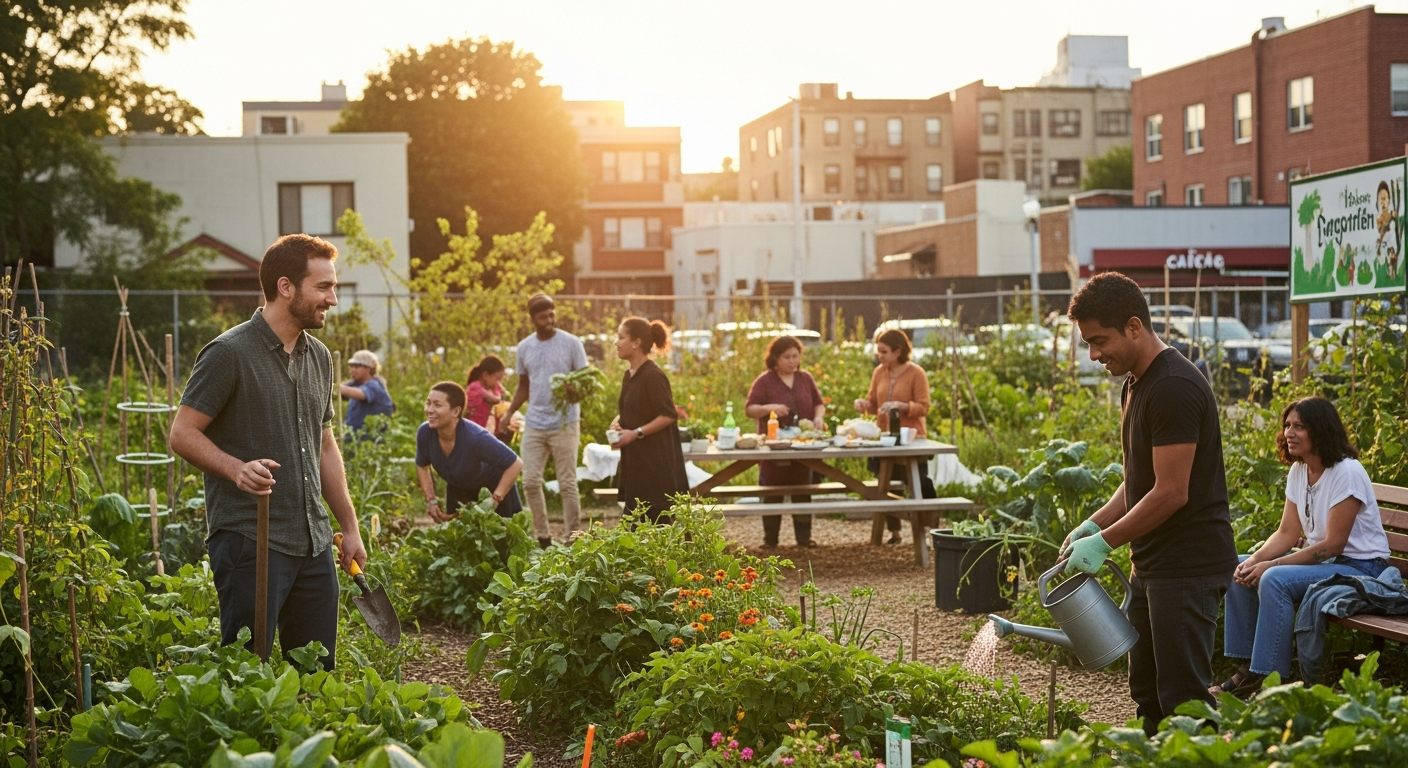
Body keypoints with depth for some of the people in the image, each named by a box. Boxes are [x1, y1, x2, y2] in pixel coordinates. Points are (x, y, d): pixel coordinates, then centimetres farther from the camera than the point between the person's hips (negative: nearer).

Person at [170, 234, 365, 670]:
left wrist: (350, 527, 19)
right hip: (250, 540, -7)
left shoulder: (319, 357, 15)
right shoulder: (230, 353, -8)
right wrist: (237, 468, -25)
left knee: (318, 670, 9)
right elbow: (183, 434, -9)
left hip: (314, 543, 7)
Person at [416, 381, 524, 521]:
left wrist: (495, 500, -32)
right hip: (459, 490, 5)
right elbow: (422, 466, -1)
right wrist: (431, 500, -11)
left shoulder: (475, 437, -39)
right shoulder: (424, 433, -24)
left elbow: (515, 464, -32)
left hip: (495, 488, -5)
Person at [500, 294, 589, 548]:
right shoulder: (524, 347, 8)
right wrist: (510, 413, 5)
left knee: (567, 484, 0)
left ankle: (573, 537, 6)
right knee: (531, 482, 2)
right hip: (534, 424, 4)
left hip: (564, 423, -4)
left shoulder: (571, 343, -3)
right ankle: (542, 537, 11)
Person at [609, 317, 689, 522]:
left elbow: (669, 415, -17)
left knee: (659, 519, -7)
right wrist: (617, 423, 1)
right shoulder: (629, 376, 12)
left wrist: (636, 433, -20)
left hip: (657, 463, -9)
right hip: (635, 460, 9)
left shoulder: (653, 376, -16)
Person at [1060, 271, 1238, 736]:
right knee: (1148, 693, 14)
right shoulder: (1136, 384, 13)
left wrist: (1105, 543, -16)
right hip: (1153, 563, 10)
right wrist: (1093, 525, 8)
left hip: (1187, 566, -10)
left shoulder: (1174, 388, -19)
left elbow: (1171, 492, -22)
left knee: (1183, 698, -7)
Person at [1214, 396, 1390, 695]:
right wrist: (1255, 560, -14)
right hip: (1320, 558, 9)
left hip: (1358, 567, -9)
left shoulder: (1347, 473, -20)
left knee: (1275, 580, -30)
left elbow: (1332, 545, -22)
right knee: (1239, 571, -2)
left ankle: (1269, 679, -23)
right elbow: (1287, 533, 6)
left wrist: (1270, 565, -23)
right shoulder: (1298, 472, 5)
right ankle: (1248, 668, 0)